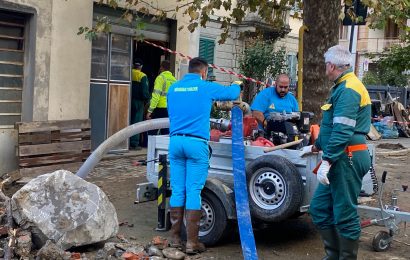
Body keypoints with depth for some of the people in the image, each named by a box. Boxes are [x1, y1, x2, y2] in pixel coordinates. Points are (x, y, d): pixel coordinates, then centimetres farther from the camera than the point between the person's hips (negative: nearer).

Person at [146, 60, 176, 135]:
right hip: (170, 109, 5)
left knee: (152, 131, 1)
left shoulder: (161, 77, -7)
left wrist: (150, 110, -13)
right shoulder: (174, 79, 8)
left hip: (160, 108, -5)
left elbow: (156, 95, -14)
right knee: (165, 132, 9)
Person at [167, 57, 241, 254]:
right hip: (196, 143, -4)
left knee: (177, 191, 9)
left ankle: (175, 237, 14)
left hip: (175, 141, 5)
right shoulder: (207, 87, 1)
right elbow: (232, 94, 16)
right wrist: (236, 85, 39)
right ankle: (192, 242, 1)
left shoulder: (173, 88, 14)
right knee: (193, 192, -2)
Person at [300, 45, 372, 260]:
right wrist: (315, 147, 35)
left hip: (348, 159, -10)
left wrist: (327, 161, -25)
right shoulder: (343, 87, 19)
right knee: (319, 208, 12)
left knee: (344, 214, -3)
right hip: (342, 159, 10)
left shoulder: (348, 89, -14)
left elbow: (342, 131, -24)